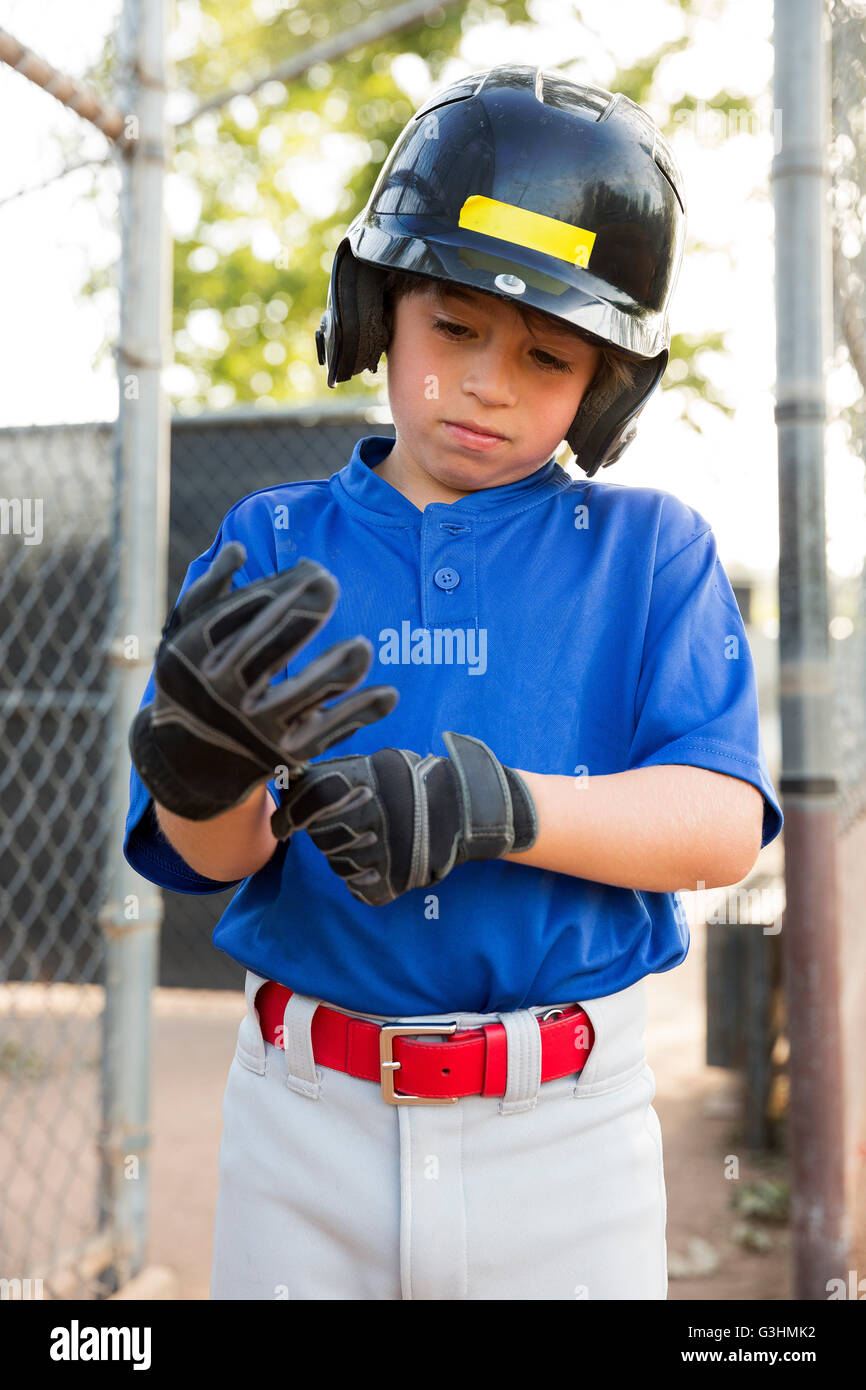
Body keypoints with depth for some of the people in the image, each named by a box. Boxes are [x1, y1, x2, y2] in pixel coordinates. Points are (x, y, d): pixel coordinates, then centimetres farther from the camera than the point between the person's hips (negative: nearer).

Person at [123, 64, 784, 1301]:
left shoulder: (651, 550, -1)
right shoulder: (270, 547, 2)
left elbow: (724, 824, -12)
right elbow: (214, 856, -7)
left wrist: (495, 804, -28)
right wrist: (203, 767, -30)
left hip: (569, 1124, -1)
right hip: (307, 1118, 1)